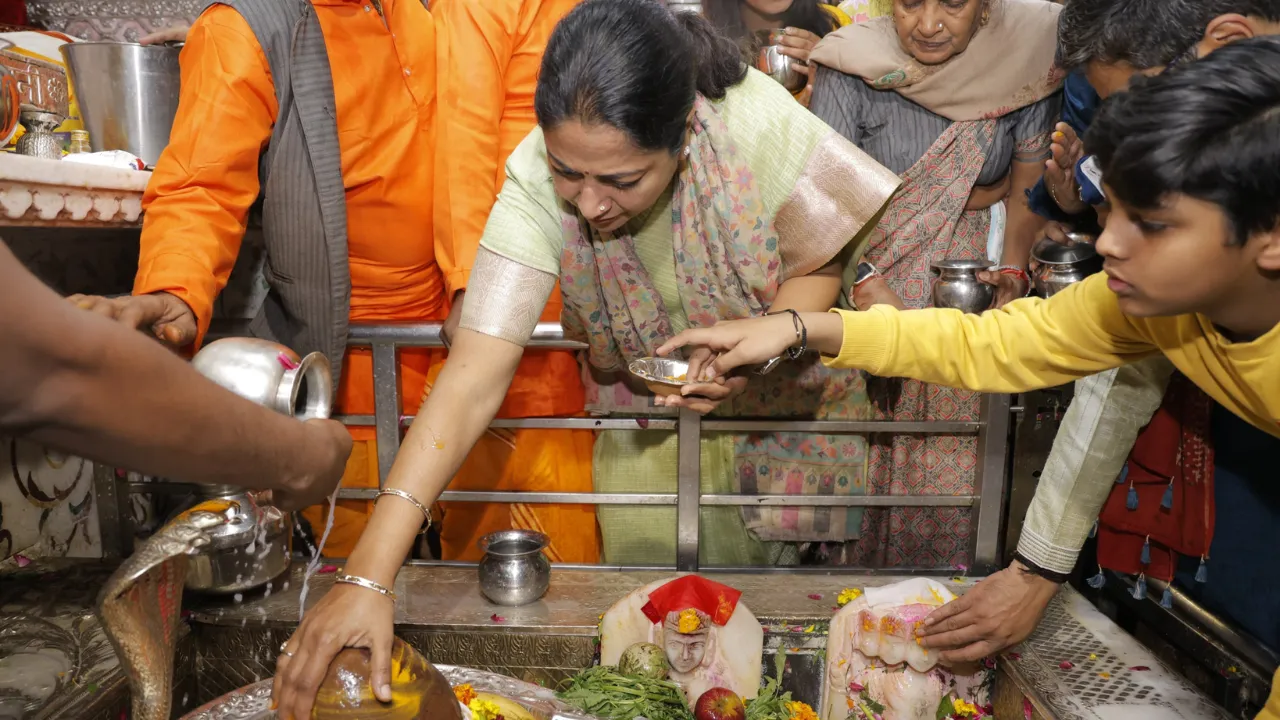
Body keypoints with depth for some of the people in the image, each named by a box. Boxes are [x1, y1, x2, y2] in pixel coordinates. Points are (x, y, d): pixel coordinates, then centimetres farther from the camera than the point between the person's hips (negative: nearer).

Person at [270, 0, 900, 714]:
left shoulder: (759, 126, -32)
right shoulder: (537, 184, -30)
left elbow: (818, 266, -13)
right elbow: (473, 381, -35)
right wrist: (368, 577, -41)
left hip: (779, 384, 0)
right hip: (647, 413, 0)